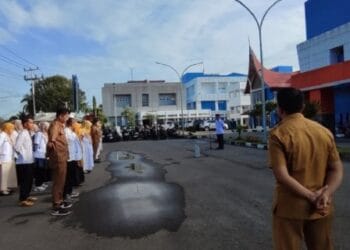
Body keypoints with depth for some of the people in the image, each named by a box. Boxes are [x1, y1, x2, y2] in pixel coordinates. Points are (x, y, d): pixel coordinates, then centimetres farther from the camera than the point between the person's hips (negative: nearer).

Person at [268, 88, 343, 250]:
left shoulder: (278, 134, -14)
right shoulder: (324, 131, 3)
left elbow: (282, 176, -21)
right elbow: (337, 169, 1)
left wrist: (311, 197, -15)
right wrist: (326, 195, -10)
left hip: (290, 208, -5)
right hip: (321, 209, 5)